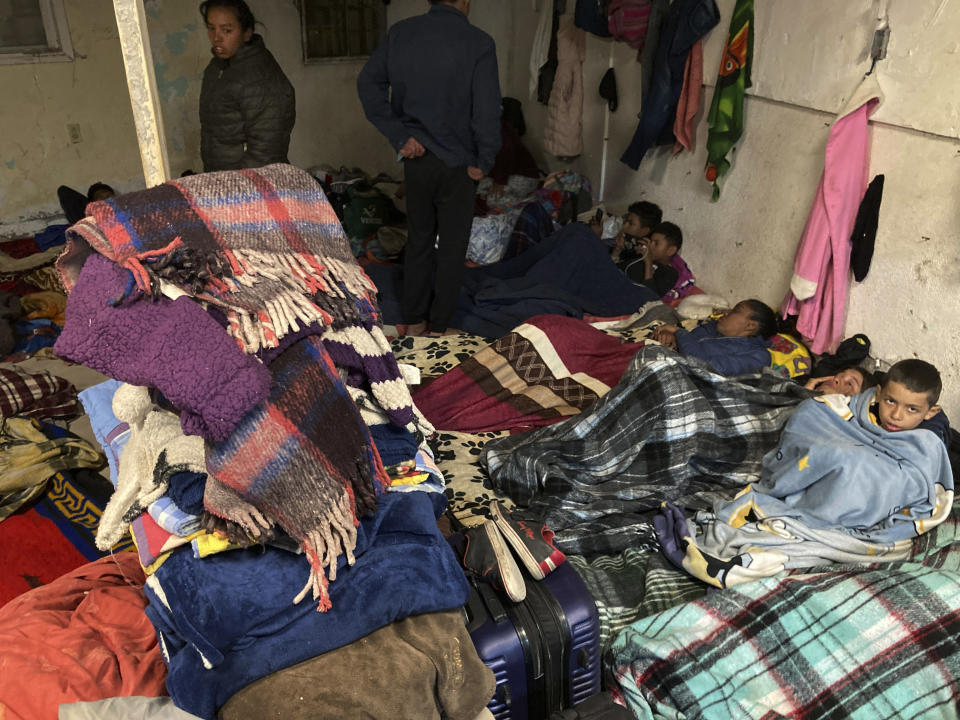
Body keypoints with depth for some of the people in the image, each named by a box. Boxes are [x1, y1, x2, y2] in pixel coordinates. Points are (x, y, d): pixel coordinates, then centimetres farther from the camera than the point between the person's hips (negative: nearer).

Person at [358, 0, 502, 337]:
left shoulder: (400, 32, 1)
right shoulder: (478, 42, -13)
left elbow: (368, 82, 0)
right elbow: (487, 110, -16)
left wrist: (399, 136, -2)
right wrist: (483, 162, -4)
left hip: (416, 158, 4)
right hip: (457, 163, -4)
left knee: (418, 240, 16)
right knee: (452, 247, 9)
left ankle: (414, 321, 24)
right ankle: (438, 328, 17)